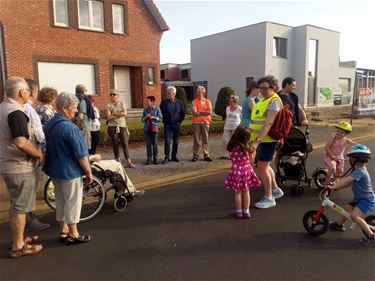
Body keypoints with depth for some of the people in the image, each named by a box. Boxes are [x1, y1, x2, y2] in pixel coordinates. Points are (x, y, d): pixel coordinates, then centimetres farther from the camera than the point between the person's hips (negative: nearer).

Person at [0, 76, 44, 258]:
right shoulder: (16, 112, -22)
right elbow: (21, 143, -31)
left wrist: (35, 151, 19)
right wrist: (39, 154, -16)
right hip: (20, 168, -10)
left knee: (16, 205, 21)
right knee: (20, 207, 2)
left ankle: (18, 238, 35)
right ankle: (18, 247, 13)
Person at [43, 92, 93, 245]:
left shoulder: (48, 125, 6)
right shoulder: (70, 128, -22)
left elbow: (49, 149, 15)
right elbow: (81, 155, -21)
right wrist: (89, 172, -11)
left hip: (54, 170, 9)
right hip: (70, 172, -9)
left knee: (61, 201, 18)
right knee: (72, 202, 4)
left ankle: (63, 231, 29)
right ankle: (73, 235, 14)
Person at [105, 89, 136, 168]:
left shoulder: (122, 103, 8)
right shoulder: (108, 105, 5)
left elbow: (125, 113, -6)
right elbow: (108, 117, -7)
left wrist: (114, 113, -7)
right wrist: (120, 115, -8)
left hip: (122, 126, 0)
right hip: (112, 127, 0)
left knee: (125, 143, -5)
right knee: (115, 144, 3)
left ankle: (128, 162, -7)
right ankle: (118, 161, 14)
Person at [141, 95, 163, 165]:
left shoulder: (157, 109, -2)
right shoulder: (145, 109, 7)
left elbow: (161, 119, -2)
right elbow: (142, 119, 11)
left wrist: (153, 117, -14)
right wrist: (145, 117, -9)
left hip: (154, 128, -2)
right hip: (147, 128, 2)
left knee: (154, 144, 3)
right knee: (148, 144, 3)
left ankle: (155, 158, 12)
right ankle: (149, 158, 10)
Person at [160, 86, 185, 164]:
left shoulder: (179, 102, 2)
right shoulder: (163, 102, 0)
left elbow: (183, 114, 11)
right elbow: (160, 113, 8)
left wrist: (179, 121, 4)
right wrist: (164, 121, 3)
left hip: (176, 125, 1)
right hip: (167, 125, -1)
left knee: (176, 141, 6)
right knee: (167, 140, -8)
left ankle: (174, 156, 16)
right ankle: (167, 157, -3)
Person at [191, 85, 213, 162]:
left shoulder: (208, 101, 8)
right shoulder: (194, 102, 2)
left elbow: (210, 112, -5)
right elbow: (195, 113, -10)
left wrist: (200, 111, -7)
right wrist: (205, 112, -3)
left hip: (205, 122, 2)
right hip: (196, 122, -2)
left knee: (205, 139, 5)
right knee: (196, 139, 0)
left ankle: (206, 155, 10)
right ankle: (195, 155, 6)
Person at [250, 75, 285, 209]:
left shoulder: (274, 102, -17)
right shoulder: (264, 100, 14)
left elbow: (268, 124, -28)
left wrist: (257, 140, -34)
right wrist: (255, 139, 23)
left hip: (268, 140, -10)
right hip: (261, 139, 10)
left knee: (262, 167, -6)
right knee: (264, 166, 20)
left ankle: (269, 198, 7)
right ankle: (275, 190, 37)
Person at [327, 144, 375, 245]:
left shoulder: (359, 171, -26)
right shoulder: (360, 169, 7)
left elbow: (347, 180, -38)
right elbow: (349, 181, 10)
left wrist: (333, 187, -40)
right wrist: (336, 186, 3)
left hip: (367, 200, -10)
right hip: (360, 198, 10)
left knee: (354, 215, -23)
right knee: (347, 208, 20)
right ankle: (339, 224, 41)